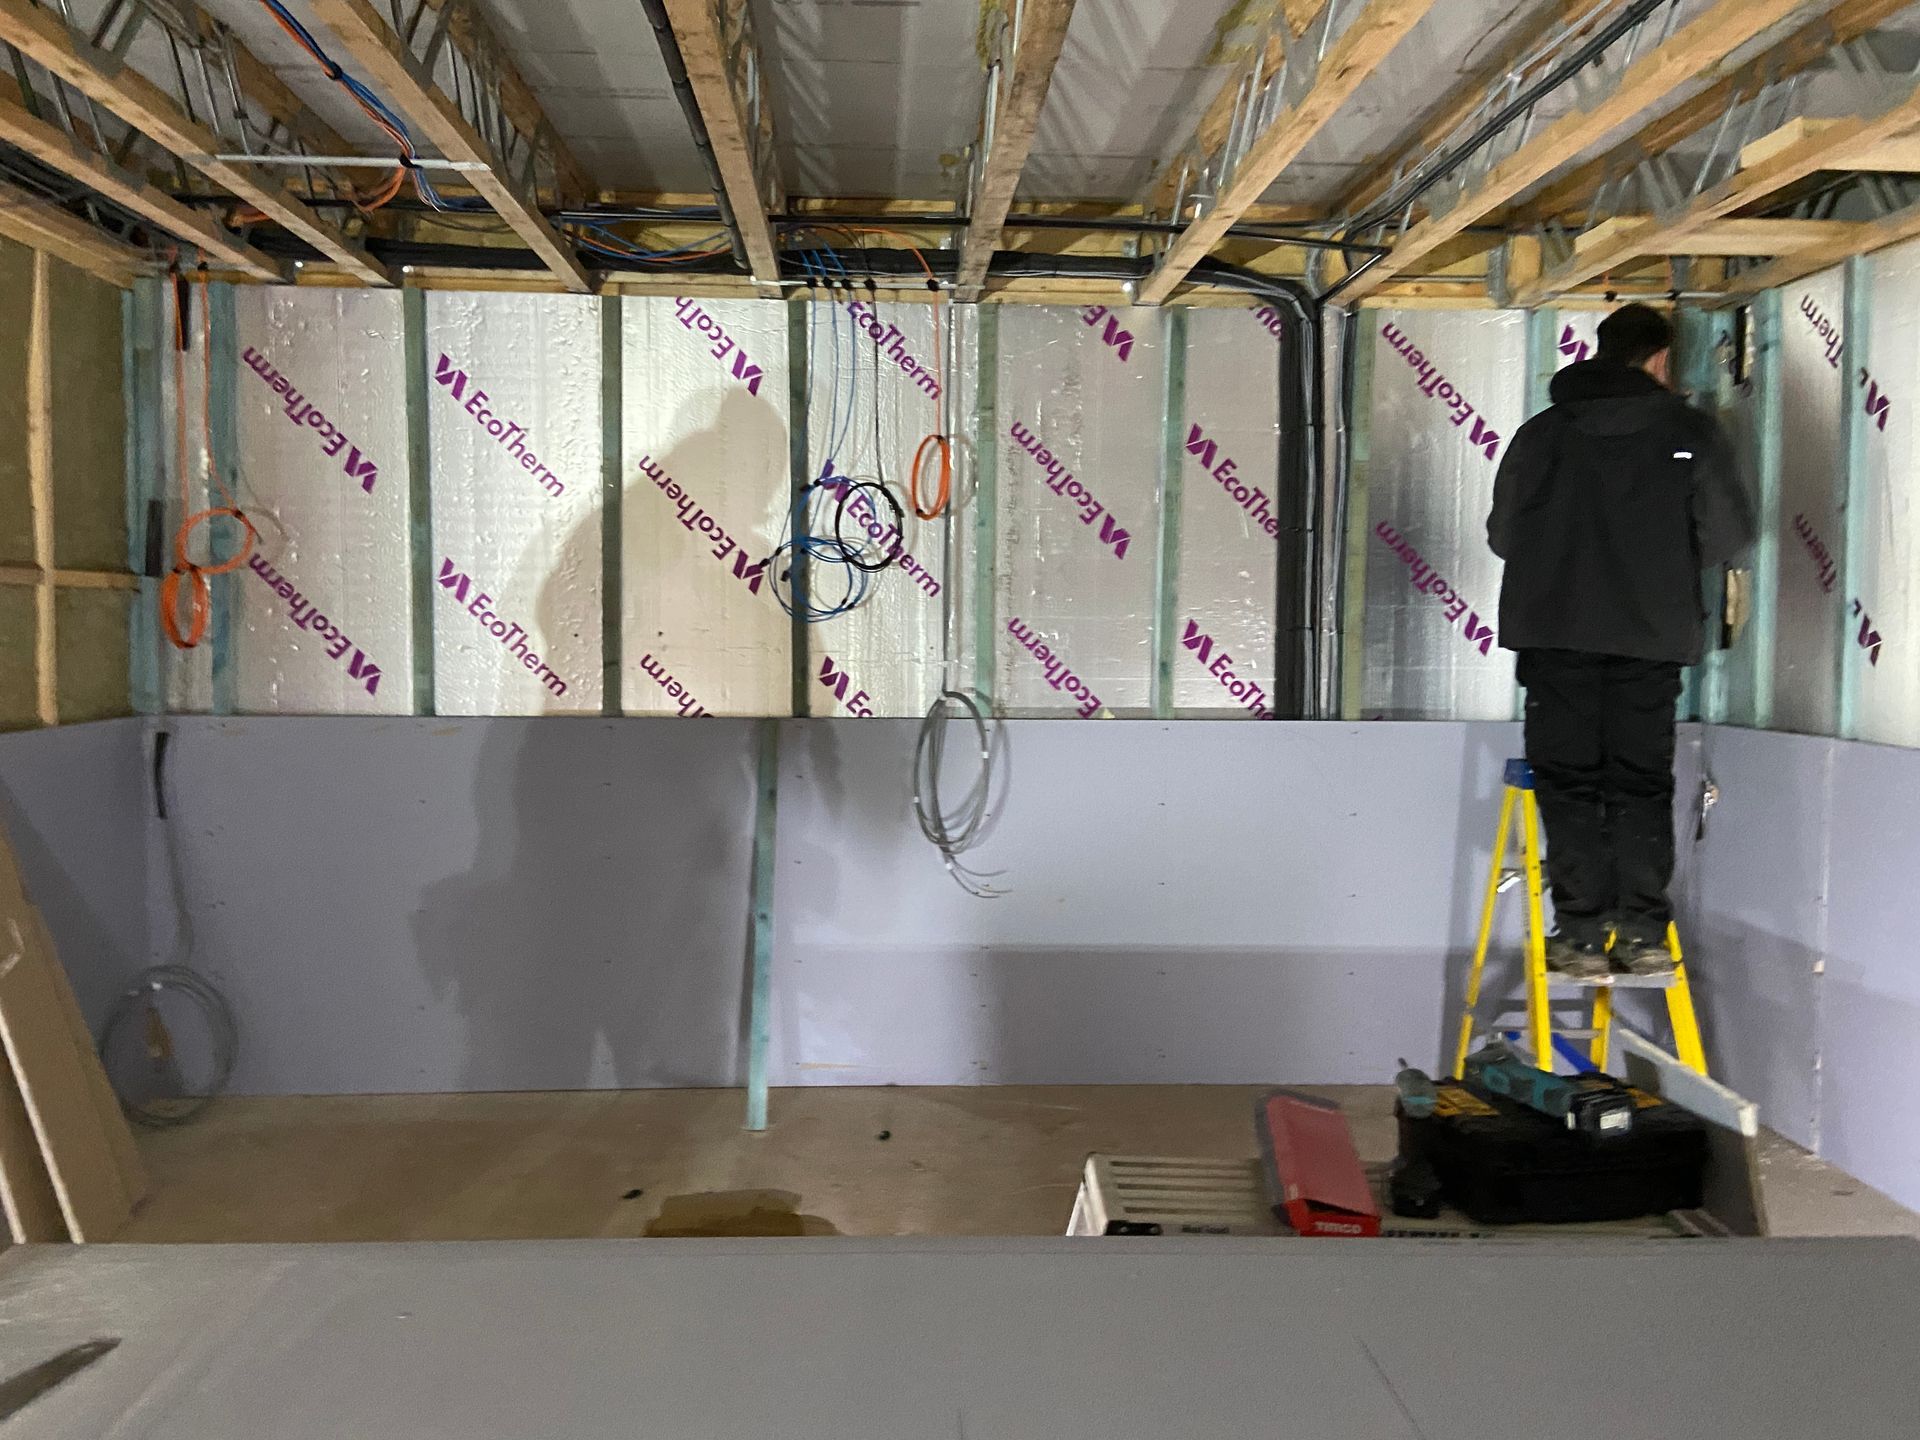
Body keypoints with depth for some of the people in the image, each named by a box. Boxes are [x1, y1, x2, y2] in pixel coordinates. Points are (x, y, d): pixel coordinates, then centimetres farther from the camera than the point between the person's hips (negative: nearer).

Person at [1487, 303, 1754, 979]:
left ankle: (1581, 936, 0)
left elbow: (1503, 533, 9)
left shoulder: (1542, 432, 6)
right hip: (1652, 634, 0)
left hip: (1555, 629, 0)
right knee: (1643, 783, 7)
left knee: (1568, 781, 3)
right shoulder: (1690, 431, 3)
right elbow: (1729, 535, 3)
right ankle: (1643, 935, 5)